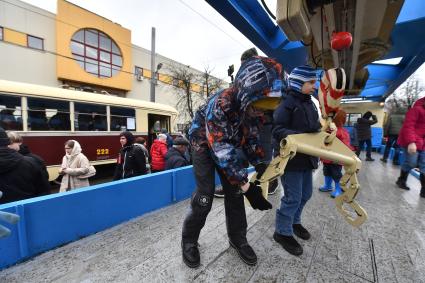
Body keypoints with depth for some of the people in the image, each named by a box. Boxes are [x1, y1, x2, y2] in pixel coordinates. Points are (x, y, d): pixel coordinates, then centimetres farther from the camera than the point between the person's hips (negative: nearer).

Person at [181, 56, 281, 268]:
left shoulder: (253, 108, -12)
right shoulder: (220, 104, -34)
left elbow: (251, 138, 0)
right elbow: (221, 148, -35)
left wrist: (261, 166, -11)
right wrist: (245, 182, -34)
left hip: (226, 146, 6)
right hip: (205, 145, -5)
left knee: (234, 192, 4)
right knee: (204, 196, -9)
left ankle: (237, 238, 24)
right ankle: (189, 241, 16)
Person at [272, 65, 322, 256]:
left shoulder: (309, 103, 13)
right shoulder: (287, 103, -14)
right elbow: (277, 129, -21)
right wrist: (296, 137, -33)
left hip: (306, 158, 9)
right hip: (291, 158, -9)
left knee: (306, 193, 20)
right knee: (293, 197, 0)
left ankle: (294, 221, 41)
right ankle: (283, 232, 19)